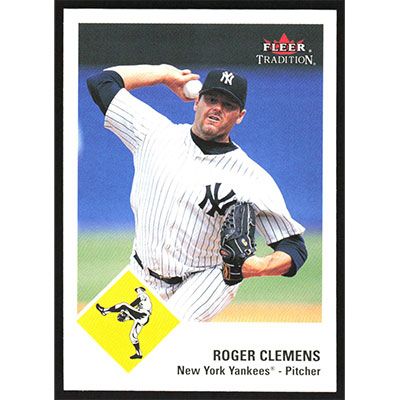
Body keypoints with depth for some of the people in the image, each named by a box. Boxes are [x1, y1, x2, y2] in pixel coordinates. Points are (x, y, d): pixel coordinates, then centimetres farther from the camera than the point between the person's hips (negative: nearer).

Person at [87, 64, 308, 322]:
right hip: (141, 278, 5)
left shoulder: (252, 178, -15)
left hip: (205, 281, -5)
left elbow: (295, 247, -15)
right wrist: (165, 73, 6)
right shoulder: (157, 134, -5)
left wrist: (259, 267, -37)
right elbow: (101, 82, 2)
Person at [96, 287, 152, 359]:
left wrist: (124, 312, -2)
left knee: (124, 306, -13)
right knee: (132, 336, 9)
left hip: (142, 314, -9)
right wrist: (126, 317, 22)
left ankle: (104, 311, -13)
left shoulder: (143, 296, 8)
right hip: (140, 319, 9)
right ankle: (139, 353, 10)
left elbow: (133, 304, -4)